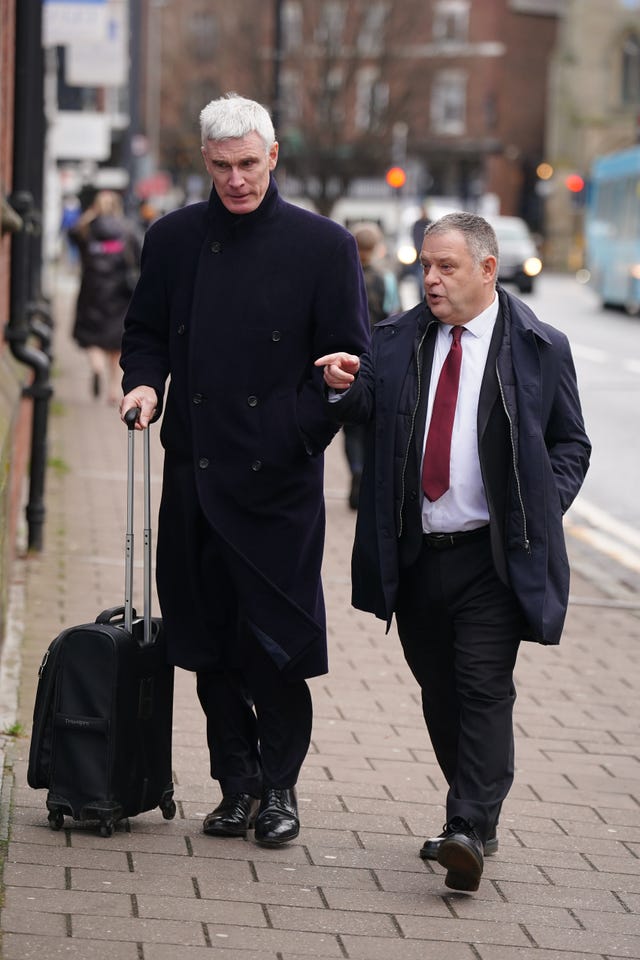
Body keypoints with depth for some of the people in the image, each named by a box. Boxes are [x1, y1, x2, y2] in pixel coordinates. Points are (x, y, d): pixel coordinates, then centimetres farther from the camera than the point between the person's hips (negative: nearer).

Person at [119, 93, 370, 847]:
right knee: (207, 636, 6)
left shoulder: (323, 245, 0)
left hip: (278, 474, -3)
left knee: (276, 641, -3)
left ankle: (279, 787, 12)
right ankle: (238, 783, 18)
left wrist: (300, 436, -12)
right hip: (195, 467, 3)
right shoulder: (172, 238, 8)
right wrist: (144, 382, -1)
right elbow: (145, 331, 19)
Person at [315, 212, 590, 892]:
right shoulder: (397, 340, 9)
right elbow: (367, 410, 4)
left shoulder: (538, 348, 1)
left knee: (484, 688, -12)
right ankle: (474, 819, 23)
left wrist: (541, 513, -5)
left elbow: (570, 443, 8)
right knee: (438, 694, 11)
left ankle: (470, 834, -16)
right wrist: (346, 387, -18)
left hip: (493, 558, -4)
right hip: (415, 554, 4)